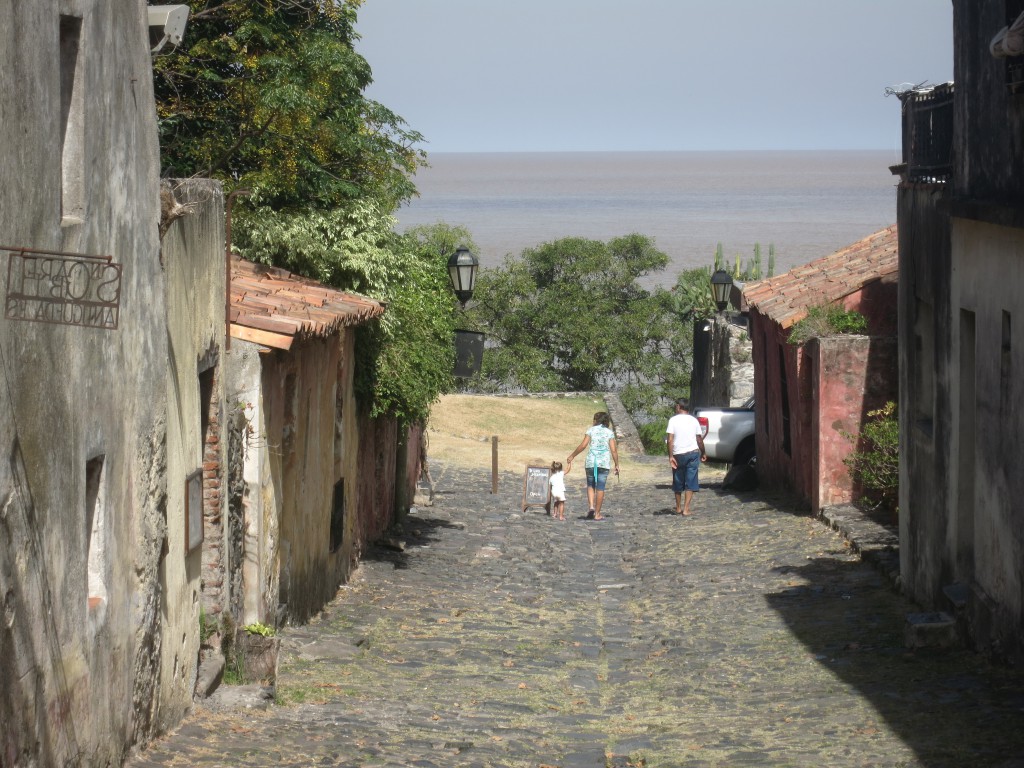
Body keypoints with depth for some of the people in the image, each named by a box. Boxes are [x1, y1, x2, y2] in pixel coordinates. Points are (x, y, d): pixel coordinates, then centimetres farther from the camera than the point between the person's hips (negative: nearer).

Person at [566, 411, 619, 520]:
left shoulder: (591, 430, 2)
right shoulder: (609, 432, 3)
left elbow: (583, 446, -6)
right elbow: (613, 450, -2)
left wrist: (572, 456, 3)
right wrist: (617, 465, 5)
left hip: (591, 462, 0)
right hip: (604, 462, 0)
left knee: (590, 485, 15)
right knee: (600, 488, 5)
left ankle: (591, 507, -6)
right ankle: (597, 514, 6)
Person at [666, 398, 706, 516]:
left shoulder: (673, 420, -4)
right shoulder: (694, 421, 4)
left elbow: (670, 440, -12)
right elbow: (699, 439, 8)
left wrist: (670, 456, -12)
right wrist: (703, 453, 22)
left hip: (678, 455, -1)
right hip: (693, 453, 1)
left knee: (678, 483, 13)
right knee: (690, 482, 2)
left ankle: (678, 508, 23)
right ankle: (686, 509, -6)